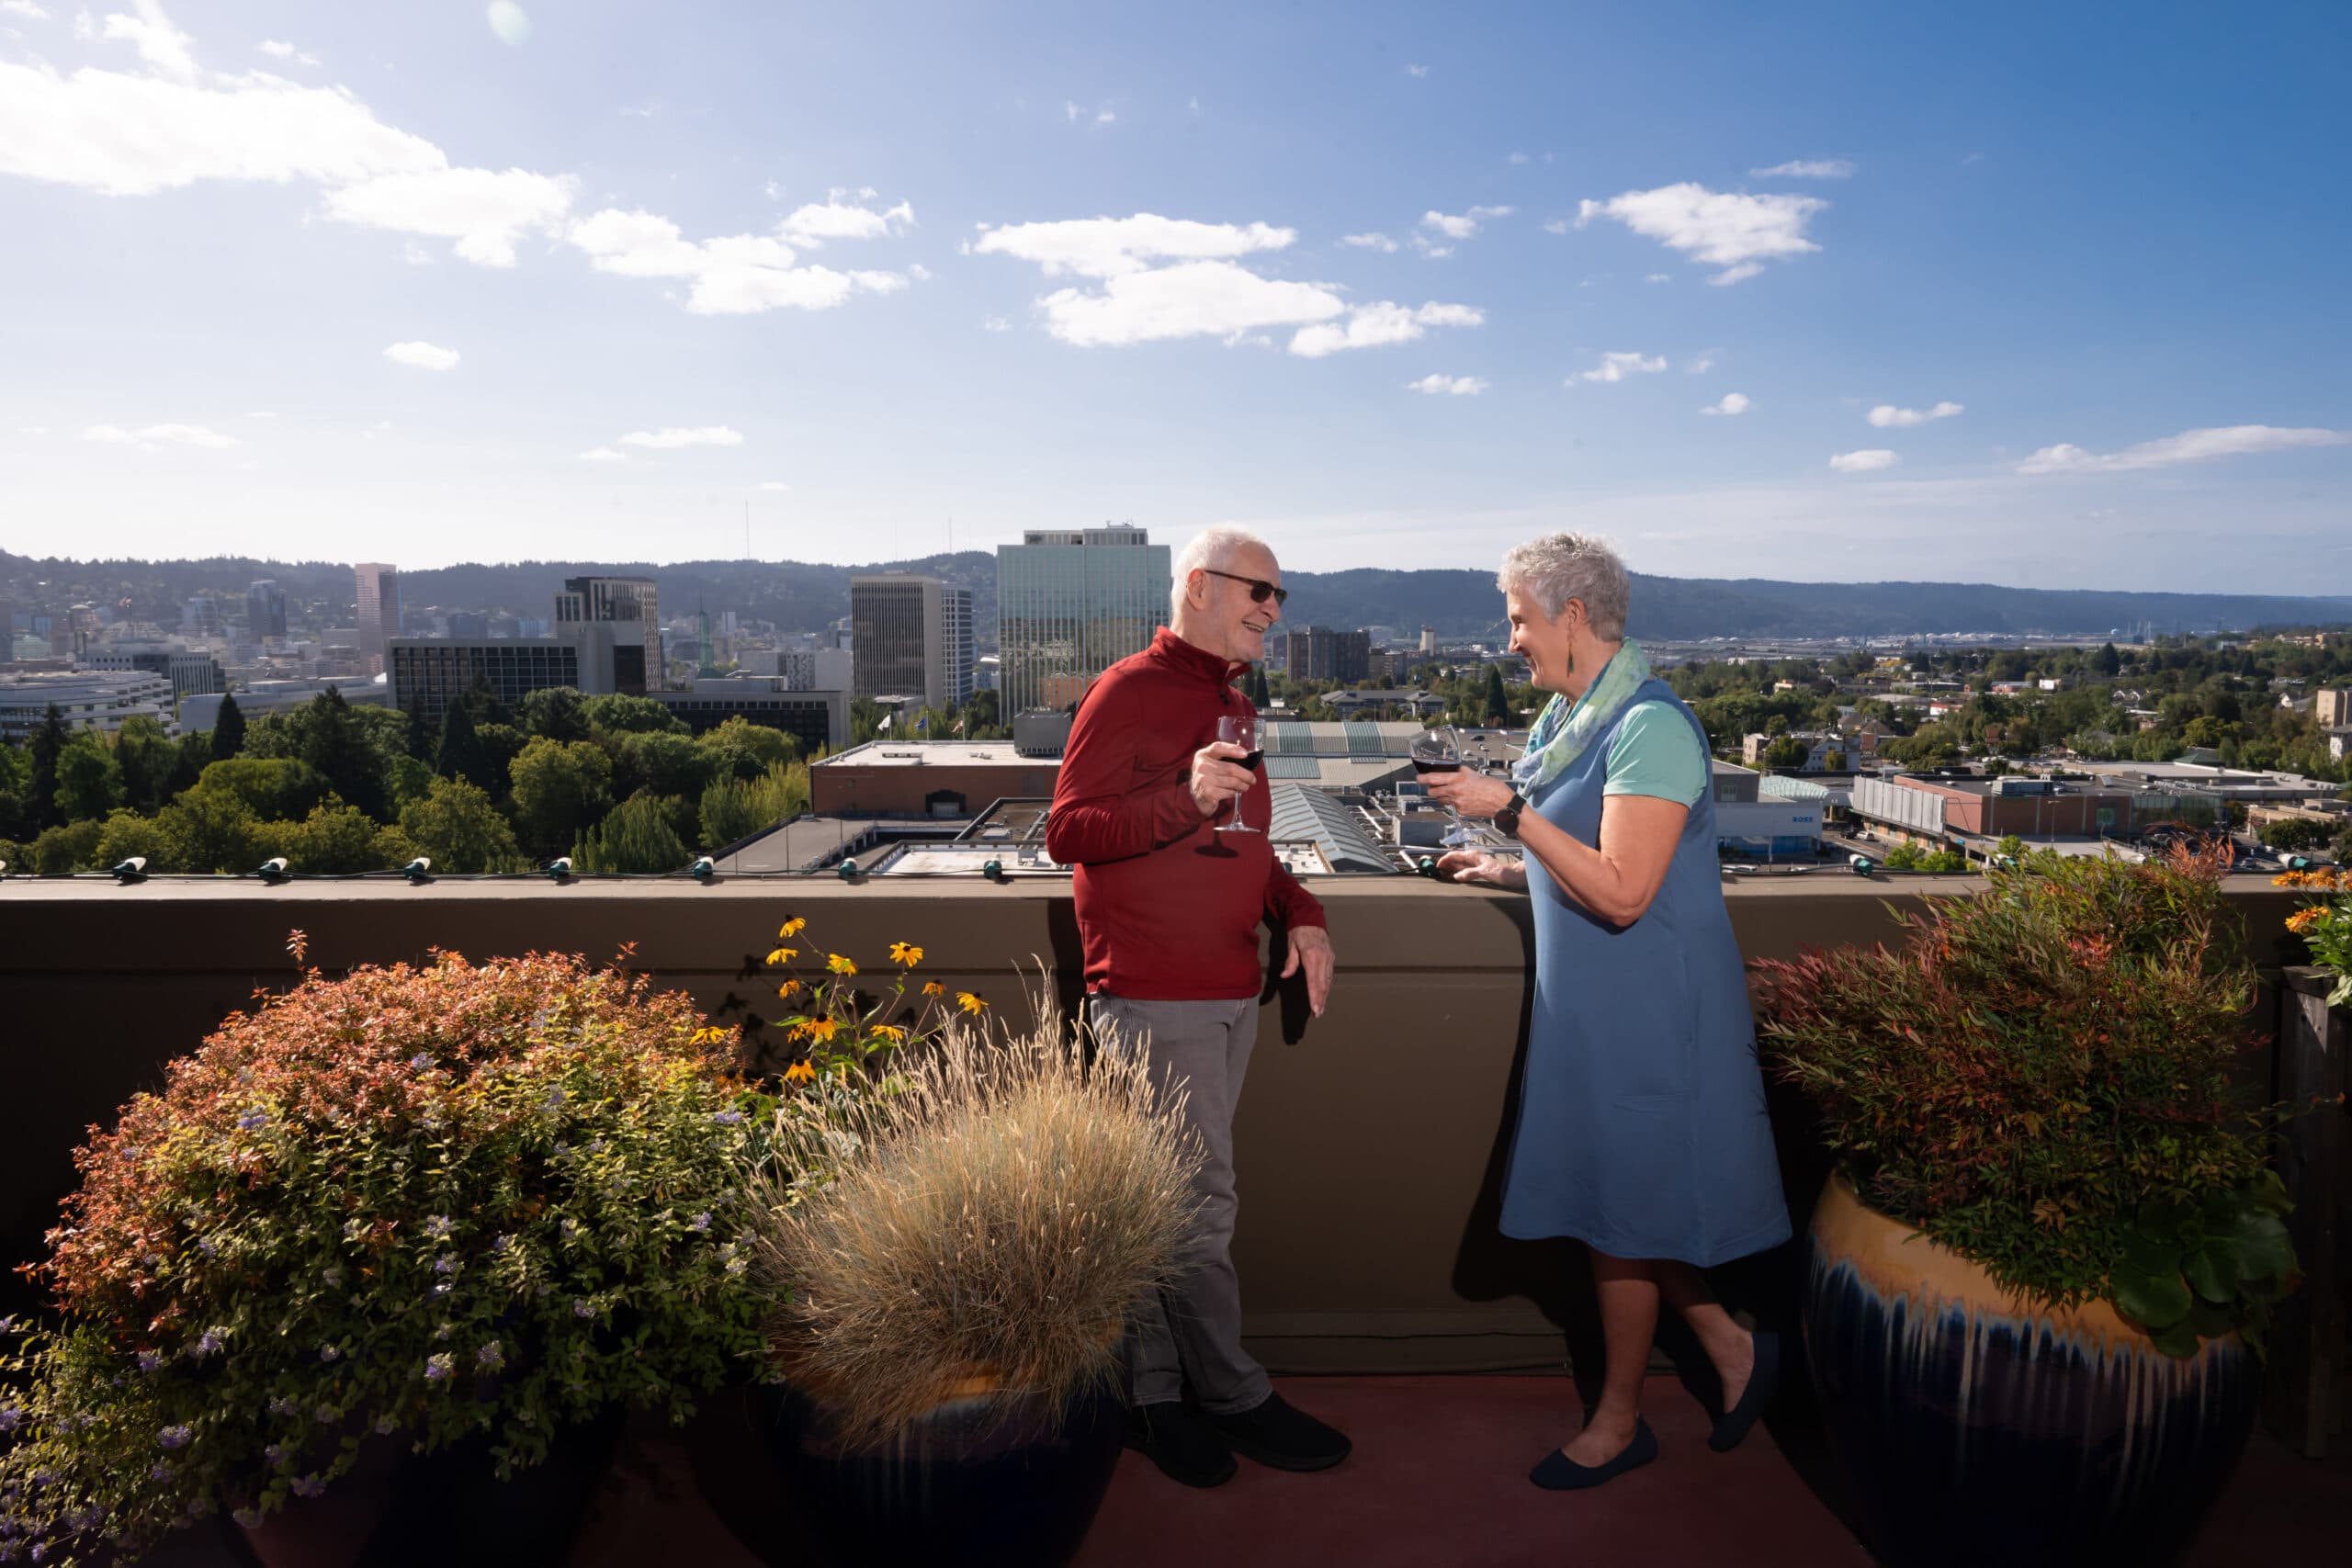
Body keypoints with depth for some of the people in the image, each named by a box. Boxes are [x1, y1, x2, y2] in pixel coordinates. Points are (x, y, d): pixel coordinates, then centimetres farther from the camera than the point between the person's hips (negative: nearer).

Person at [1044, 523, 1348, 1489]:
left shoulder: (1232, 703, 19)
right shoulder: (1129, 692, -8)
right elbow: (1066, 832, -14)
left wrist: (1300, 913, 11)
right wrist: (1185, 798, -26)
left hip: (1229, 992, 8)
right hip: (1153, 996, -8)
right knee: (1197, 1204, -1)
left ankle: (1155, 1397, 23)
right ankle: (1235, 1398, 15)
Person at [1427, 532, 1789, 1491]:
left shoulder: (1650, 725, -20)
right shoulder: (1570, 718, 9)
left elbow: (1622, 891, -26)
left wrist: (1510, 810, -23)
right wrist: (1504, 870, 15)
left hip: (1642, 1009, -9)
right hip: (1590, 1006, 9)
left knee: (1622, 1214, 6)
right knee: (1609, 1202, 16)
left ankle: (1619, 1423, 25)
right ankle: (1732, 1351, 34)